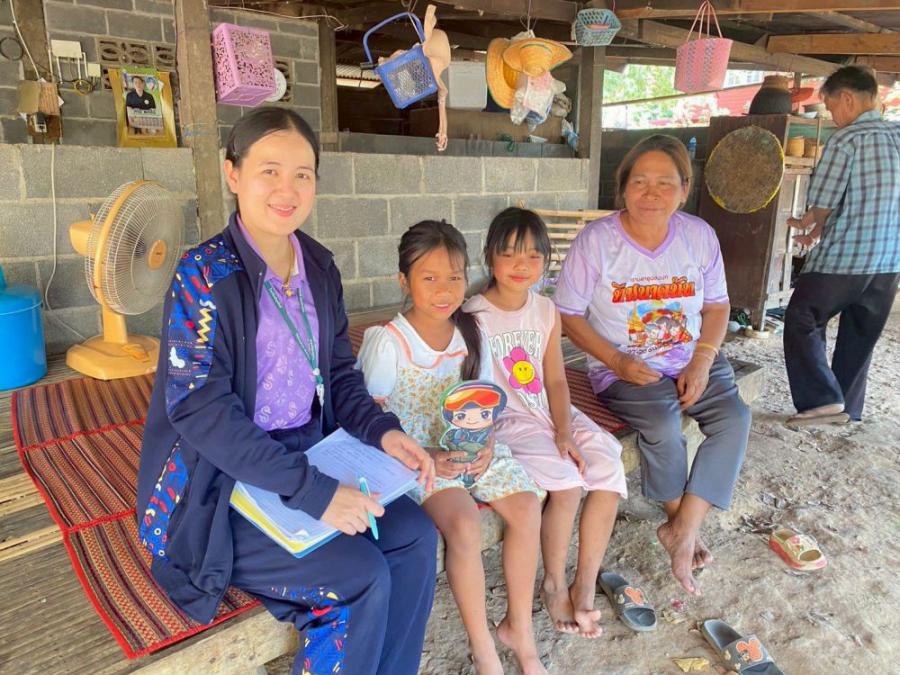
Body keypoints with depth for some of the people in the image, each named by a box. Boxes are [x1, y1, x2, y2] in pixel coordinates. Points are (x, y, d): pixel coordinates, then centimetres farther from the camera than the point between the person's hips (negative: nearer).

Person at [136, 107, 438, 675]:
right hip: (220, 485, -6)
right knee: (362, 578, -17)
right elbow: (201, 410, -24)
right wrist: (312, 491, -28)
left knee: (415, 538, -5)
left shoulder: (319, 266, 2)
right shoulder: (205, 274, -18)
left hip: (310, 454, 6)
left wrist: (382, 431, -9)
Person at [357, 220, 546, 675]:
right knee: (463, 520, -28)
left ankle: (519, 627, 8)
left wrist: (486, 445, -10)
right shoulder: (388, 343, -13)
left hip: (470, 449, 5)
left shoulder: (470, 333, 2)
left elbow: (484, 401, 9)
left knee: (526, 506, -15)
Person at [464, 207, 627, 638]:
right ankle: (554, 584, 1)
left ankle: (585, 585, -2)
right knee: (566, 481, -24)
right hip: (505, 422, -5)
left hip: (549, 412, 6)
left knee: (609, 469, -15)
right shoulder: (474, 316, -9)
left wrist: (563, 433, -10)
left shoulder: (546, 311, 6)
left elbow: (555, 380, 3)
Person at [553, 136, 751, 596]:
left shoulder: (699, 235, 1)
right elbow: (567, 314, -8)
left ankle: (682, 530, -12)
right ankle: (683, 523, -1)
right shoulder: (596, 239, -11)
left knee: (735, 419, -20)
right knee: (662, 426, -29)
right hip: (625, 369, -4)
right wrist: (616, 361, -18)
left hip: (692, 362, 5)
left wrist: (702, 361, -8)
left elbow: (717, 305, 8)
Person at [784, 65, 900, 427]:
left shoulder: (846, 139, -12)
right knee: (860, 337, 17)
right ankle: (848, 408, 26)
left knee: (802, 322, 7)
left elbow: (822, 205, -10)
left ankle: (822, 400, 0)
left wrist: (805, 223, 13)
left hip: (841, 260, -7)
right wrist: (821, 228, 16)